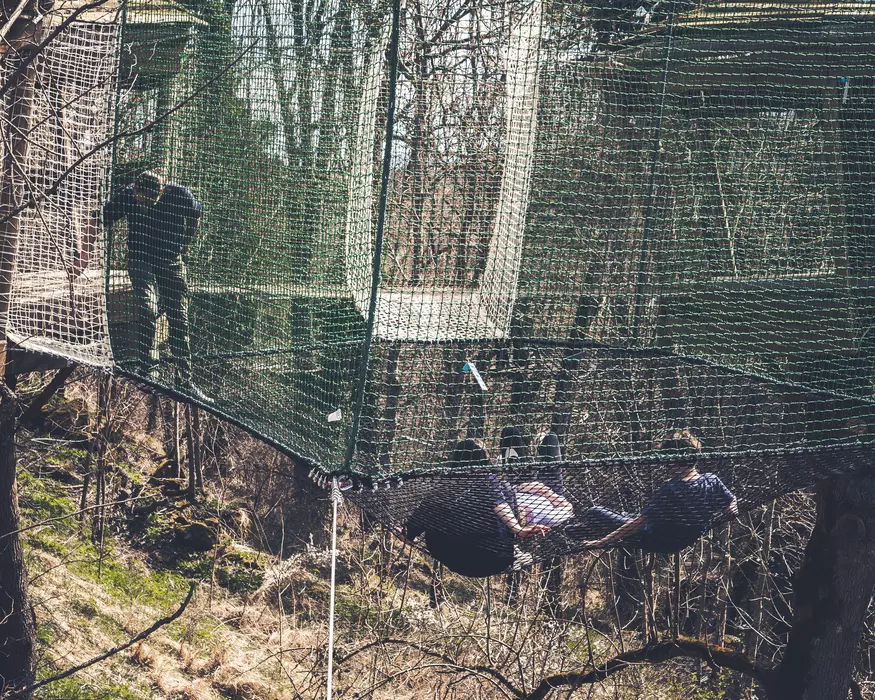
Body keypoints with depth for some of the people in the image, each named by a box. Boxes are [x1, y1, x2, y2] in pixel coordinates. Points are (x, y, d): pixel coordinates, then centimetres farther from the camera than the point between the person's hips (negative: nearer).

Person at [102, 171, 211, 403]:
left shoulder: (180, 195, -15)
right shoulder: (126, 197, -17)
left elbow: (195, 214, 8)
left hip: (173, 262, 2)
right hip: (141, 261, -2)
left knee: (180, 321, 3)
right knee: (147, 310, -24)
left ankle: (185, 381, 12)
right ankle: (144, 371, -19)